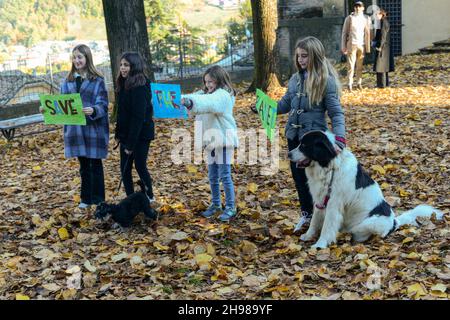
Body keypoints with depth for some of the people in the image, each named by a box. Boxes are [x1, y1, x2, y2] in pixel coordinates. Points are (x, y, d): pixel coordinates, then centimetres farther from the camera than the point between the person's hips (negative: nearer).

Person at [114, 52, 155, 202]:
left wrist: (131, 144, -22)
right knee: (125, 169, 9)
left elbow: (138, 117, -22)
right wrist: (119, 134, 9)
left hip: (140, 135, -8)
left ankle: (149, 197, 22)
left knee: (140, 166, 3)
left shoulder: (140, 87, -19)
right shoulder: (124, 84, 8)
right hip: (127, 134, 8)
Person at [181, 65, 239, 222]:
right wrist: (181, 99, -23)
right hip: (212, 140, 9)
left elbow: (207, 103, -35)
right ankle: (215, 204, 26)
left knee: (225, 176, -4)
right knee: (212, 176, 14)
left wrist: (189, 101, -52)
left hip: (223, 139, -9)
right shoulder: (209, 94, 16)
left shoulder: (223, 95, -14)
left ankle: (230, 208, 6)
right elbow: (198, 100, -1)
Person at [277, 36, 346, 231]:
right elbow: (285, 104, 14)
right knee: (297, 173, 13)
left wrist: (339, 140, -26)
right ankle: (306, 213, 30)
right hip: (294, 135, 6)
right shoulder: (296, 79, 5)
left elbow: (336, 114, -13)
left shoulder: (326, 81, -12)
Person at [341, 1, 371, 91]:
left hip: (362, 45, 2)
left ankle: (359, 83, 11)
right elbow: (344, 33, 5)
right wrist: (343, 46, 0)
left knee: (360, 66, 4)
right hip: (351, 44, -2)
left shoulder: (366, 18, 6)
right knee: (351, 65, -6)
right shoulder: (349, 18, 2)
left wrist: (368, 47, 5)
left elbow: (367, 33, 8)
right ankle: (350, 84, -4)